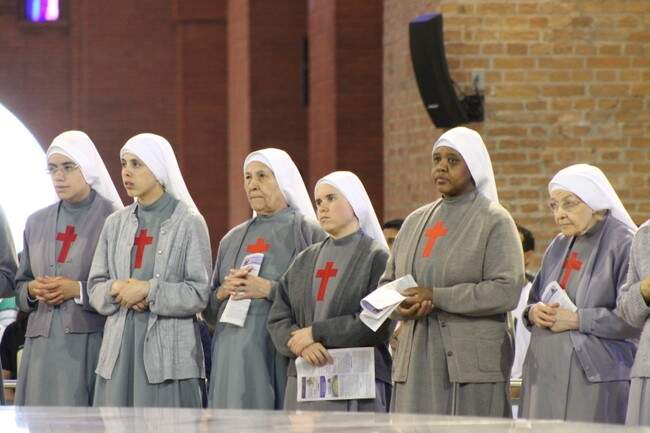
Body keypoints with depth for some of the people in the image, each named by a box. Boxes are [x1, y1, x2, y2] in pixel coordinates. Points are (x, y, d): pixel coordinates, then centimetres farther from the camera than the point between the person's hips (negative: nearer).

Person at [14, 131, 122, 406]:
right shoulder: (36, 223, 15)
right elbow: (20, 284, 21)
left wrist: (78, 290, -14)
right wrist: (32, 290, -1)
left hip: (90, 342, -4)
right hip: (42, 346, 5)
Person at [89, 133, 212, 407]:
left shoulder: (189, 223, -1)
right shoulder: (116, 223, 14)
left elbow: (199, 294, -6)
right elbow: (95, 287, 13)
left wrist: (148, 291, -15)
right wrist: (116, 289, -9)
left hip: (168, 351, -4)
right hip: (119, 346, 4)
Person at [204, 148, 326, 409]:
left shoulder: (305, 232, 2)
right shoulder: (232, 239, 18)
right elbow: (208, 310, 21)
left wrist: (269, 290, -14)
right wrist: (222, 292, 0)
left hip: (279, 355, -5)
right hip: (231, 355, 5)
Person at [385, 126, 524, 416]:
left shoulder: (494, 221, -1)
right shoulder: (416, 221, 18)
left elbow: (507, 291, -12)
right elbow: (387, 282, 21)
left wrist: (436, 297, -14)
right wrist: (401, 306, -4)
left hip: (471, 365, -5)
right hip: (416, 366, 5)